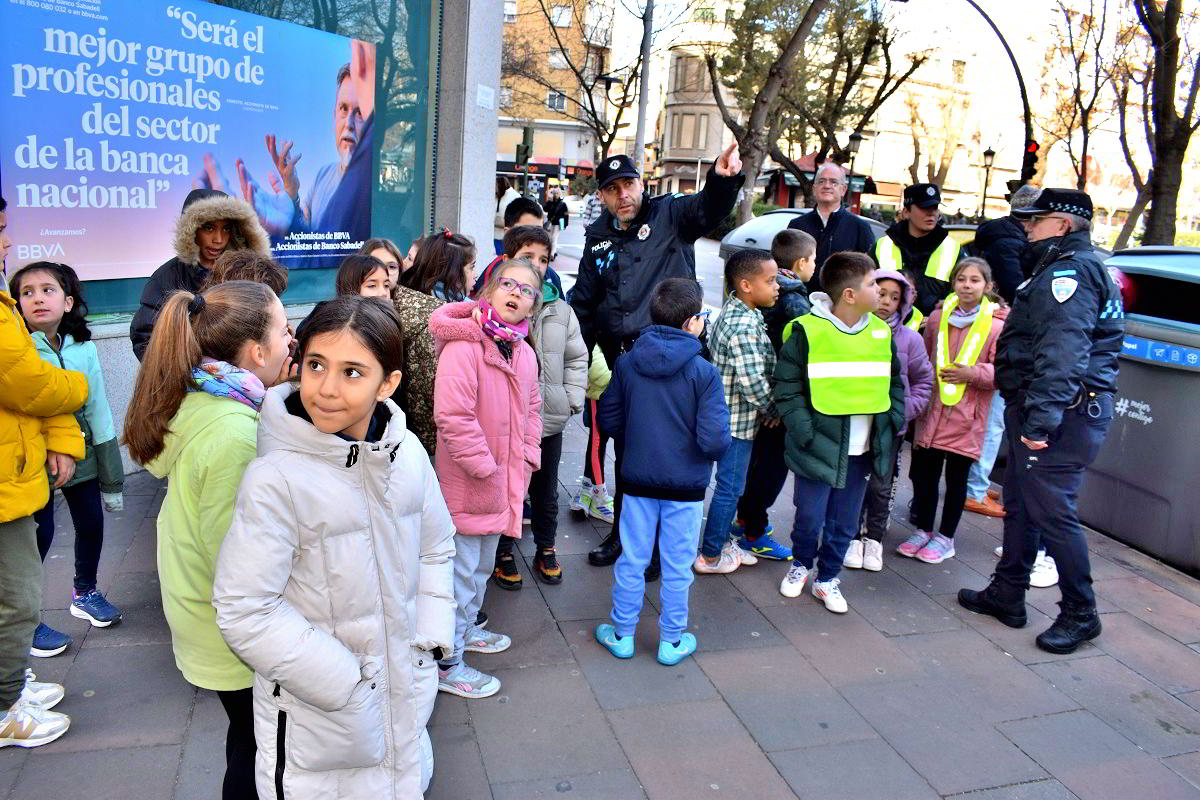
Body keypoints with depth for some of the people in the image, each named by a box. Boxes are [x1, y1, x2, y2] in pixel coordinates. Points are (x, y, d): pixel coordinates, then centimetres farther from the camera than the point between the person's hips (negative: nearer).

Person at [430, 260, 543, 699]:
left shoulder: (524, 353, 6)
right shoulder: (463, 346, -21)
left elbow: (531, 410, 18)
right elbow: (453, 415, -27)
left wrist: (528, 458, 8)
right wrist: (484, 466, -22)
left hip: (505, 481, 8)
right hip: (467, 482, -8)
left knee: (483, 563, 25)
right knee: (461, 568, 3)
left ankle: (466, 628, 47)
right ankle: (447, 663, 19)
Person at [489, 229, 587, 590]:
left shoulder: (560, 310, 4)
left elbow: (577, 358, 11)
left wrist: (572, 400, 3)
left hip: (550, 420, 4)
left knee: (546, 491, 19)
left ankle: (545, 549, 38)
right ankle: (503, 553, 29)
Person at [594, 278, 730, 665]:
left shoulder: (627, 363, -5)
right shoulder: (704, 372, -16)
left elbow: (608, 419, 2)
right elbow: (714, 440, -20)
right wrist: (718, 448, 2)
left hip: (638, 480, 3)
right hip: (686, 486, -3)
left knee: (631, 560, 15)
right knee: (677, 567, 12)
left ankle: (622, 634, 28)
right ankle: (672, 641, 26)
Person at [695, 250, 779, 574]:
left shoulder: (734, 312, 7)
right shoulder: (744, 327, -25)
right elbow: (754, 384, -27)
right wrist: (773, 412, -10)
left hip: (732, 416, 10)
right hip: (738, 421, -10)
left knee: (731, 485, 21)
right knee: (730, 487, 3)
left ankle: (722, 541, 36)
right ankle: (710, 556, 16)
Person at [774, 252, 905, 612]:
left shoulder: (882, 332, 5)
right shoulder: (807, 330, -12)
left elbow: (895, 383, 17)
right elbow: (787, 388, -9)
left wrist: (893, 423, 4)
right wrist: (806, 433, -15)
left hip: (863, 450, 5)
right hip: (819, 448, -4)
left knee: (844, 525, 13)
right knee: (809, 518, 4)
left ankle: (827, 579, 33)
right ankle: (800, 565, 33)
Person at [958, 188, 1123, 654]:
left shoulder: (1070, 272, -15)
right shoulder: (1060, 270, 20)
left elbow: (1062, 356, -25)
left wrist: (1040, 419, -28)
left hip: (1064, 416, -11)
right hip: (1033, 410, 11)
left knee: (1052, 511, -5)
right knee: (1020, 504, 16)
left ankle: (1080, 613, 9)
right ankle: (1007, 594, 27)